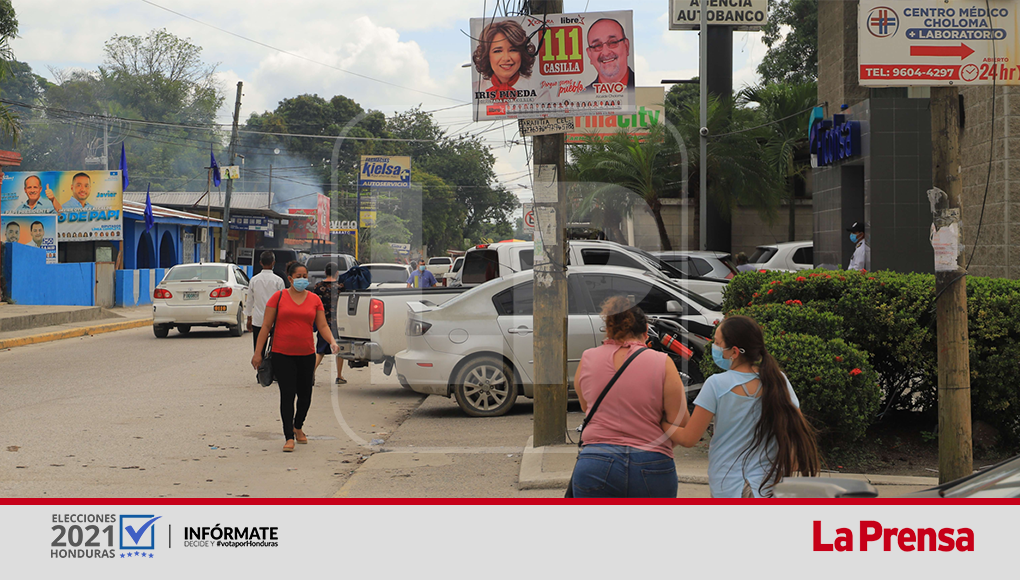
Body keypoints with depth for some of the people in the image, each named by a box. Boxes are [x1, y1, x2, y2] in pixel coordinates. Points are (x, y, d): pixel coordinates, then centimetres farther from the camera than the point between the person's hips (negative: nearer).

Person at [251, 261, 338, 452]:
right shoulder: (278, 297, 0)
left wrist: (332, 342, -14)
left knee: (305, 394, 10)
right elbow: (266, 326, 1)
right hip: (282, 354, -3)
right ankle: (289, 437, -3)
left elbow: (322, 325, 5)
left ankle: (298, 427, 36)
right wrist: (258, 352, -3)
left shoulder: (314, 300, 7)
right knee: (287, 395, -7)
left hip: (306, 354, 3)